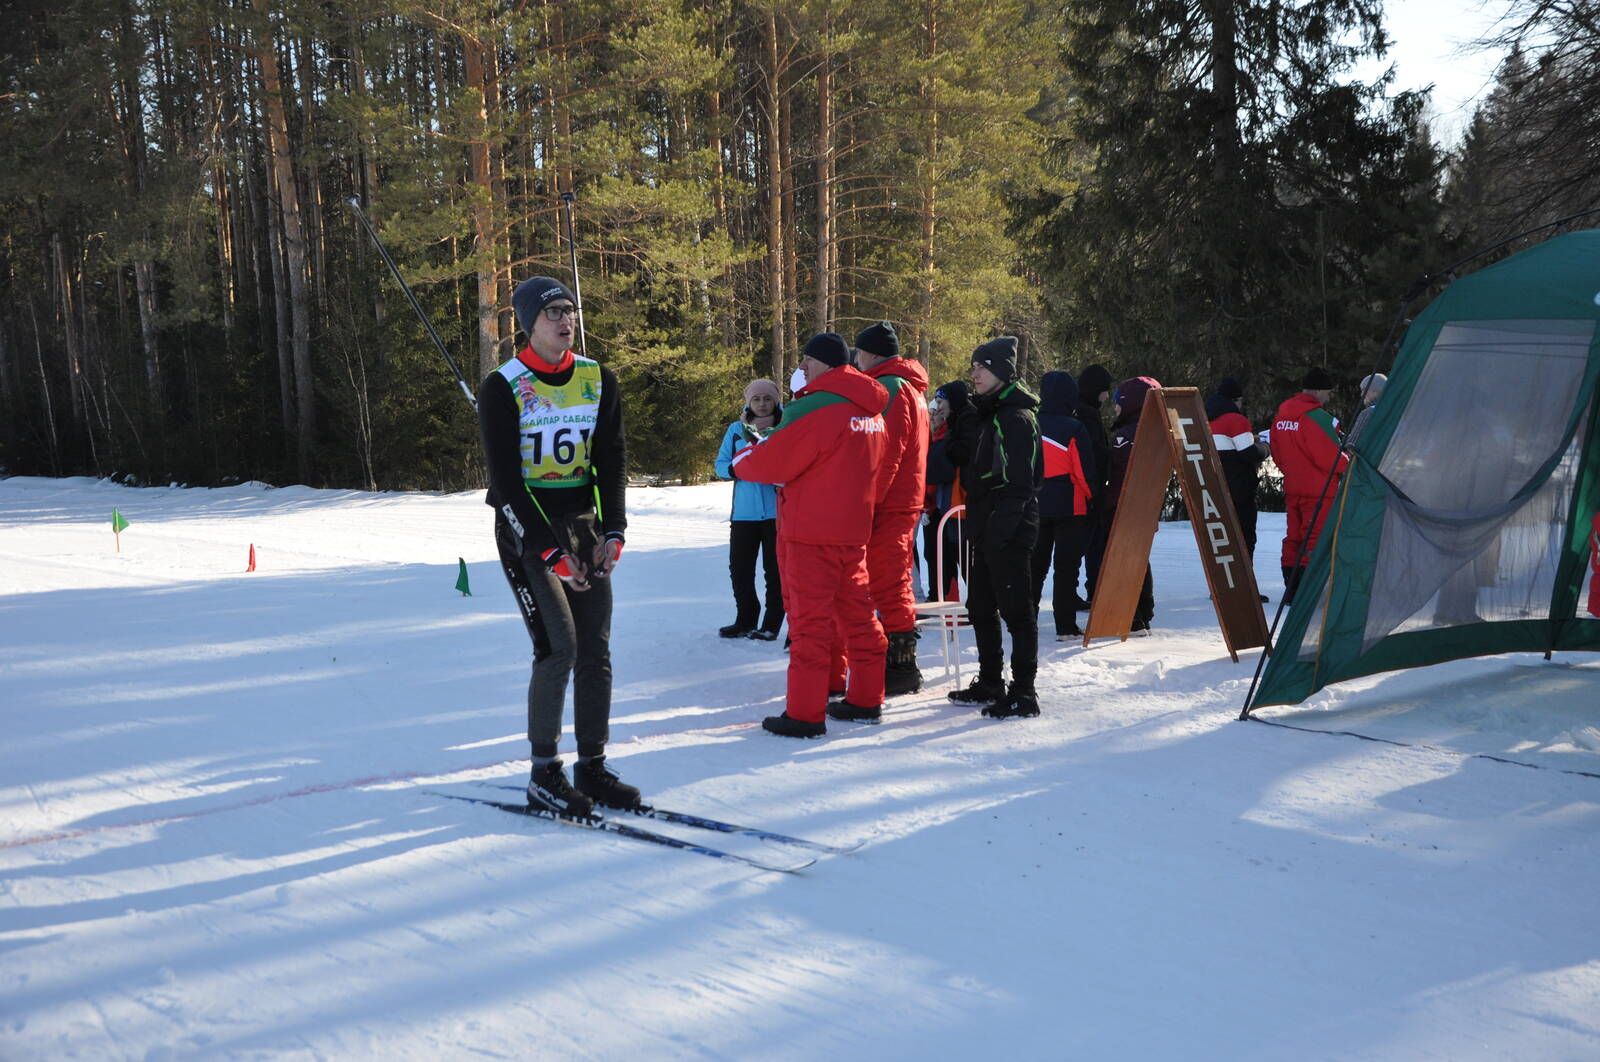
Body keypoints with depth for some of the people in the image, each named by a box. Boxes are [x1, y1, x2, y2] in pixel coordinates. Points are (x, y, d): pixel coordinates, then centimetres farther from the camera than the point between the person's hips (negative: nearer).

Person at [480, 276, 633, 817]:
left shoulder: (599, 381, 7)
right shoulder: (502, 387, -8)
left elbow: (612, 460, 9)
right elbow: (505, 480, -11)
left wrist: (613, 531, -4)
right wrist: (548, 550, -17)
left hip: (586, 524, 5)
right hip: (527, 529, -5)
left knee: (596, 651, 2)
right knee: (558, 648, -13)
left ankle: (592, 766, 12)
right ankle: (543, 774, -1)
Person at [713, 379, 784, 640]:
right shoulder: (736, 429, 8)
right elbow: (721, 464, 8)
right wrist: (737, 469, -13)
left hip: (777, 510, -3)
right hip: (744, 511, 3)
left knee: (775, 569, 2)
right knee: (739, 568, 6)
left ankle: (772, 624, 11)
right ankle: (745, 620, 20)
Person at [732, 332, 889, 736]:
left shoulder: (815, 408, -18)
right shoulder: (872, 411, 9)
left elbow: (769, 462, -15)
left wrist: (741, 460, 4)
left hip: (811, 532, -8)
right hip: (854, 530, 8)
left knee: (810, 619, -4)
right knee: (857, 612, 16)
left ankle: (805, 713, -1)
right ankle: (866, 697, 24)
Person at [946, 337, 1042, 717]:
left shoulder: (1016, 418, -13)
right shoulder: (986, 414, 18)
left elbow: (1019, 482, -20)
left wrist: (1000, 526, -24)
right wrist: (977, 522, 14)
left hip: (1010, 532, -10)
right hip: (988, 529, 10)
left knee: (1015, 609, -6)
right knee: (981, 608, 16)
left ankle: (1023, 692, -1)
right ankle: (990, 683, 28)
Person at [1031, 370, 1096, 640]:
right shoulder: (1074, 429, -11)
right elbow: (1085, 471, -11)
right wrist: (1091, 498, 5)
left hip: (1035, 505, 4)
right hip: (1069, 507, -4)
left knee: (1035, 564, 13)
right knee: (1067, 565, 0)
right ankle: (1066, 626, 0)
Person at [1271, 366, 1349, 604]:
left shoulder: (1281, 415, 10)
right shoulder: (1316, 417, -17)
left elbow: (1278, 455, 15)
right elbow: (1329, 455, -17)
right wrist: (1347, 465, 0)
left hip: (1292, 488, 8)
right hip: (1319, 489, -8)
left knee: (1294, 537, 12)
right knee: (1315, 539, -4)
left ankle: (1291, 590, 16)